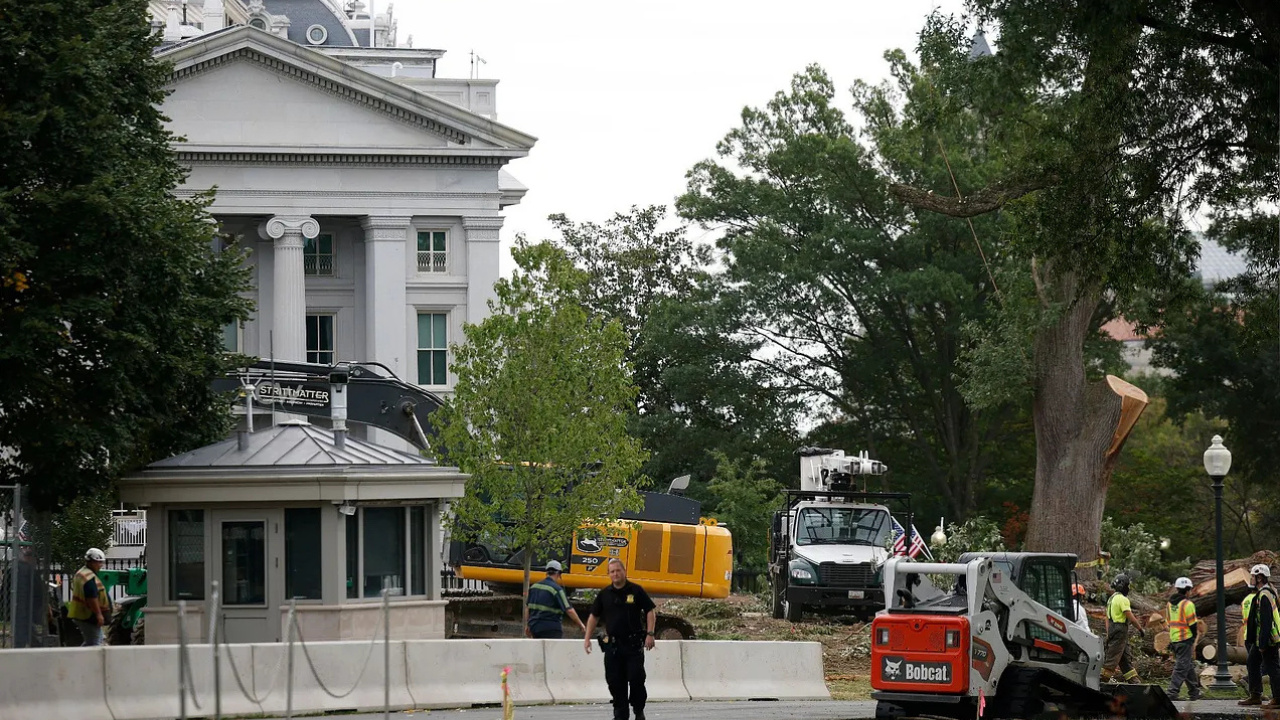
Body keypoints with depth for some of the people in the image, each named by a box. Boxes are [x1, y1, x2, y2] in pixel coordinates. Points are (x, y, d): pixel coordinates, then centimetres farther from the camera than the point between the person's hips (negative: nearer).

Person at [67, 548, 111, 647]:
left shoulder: (81, 573, 16)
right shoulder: (89, 577, -19)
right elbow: (92, 598, -25)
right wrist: (99, 614, -23)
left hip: (80, 615, 11)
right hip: (88, 616, -11)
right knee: (94, 643, -7)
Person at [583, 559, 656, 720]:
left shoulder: (636, 591, 0)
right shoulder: (604, 594, 8)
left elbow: (650, 611, 1)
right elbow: (594, 616, 15)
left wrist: (650, 634, -8)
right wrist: (587, 638, 9)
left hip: (634, 644, -3)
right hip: (613, 645, 3)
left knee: (636, 679, -6)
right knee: (615, 682, 2)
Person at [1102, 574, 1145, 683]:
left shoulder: (1112, 598, 16)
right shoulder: (1122, 599, -14)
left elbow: (1107, 618, 18)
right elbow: (1130, 617, -17)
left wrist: (1108, 634, 19)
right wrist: (1141, 629, -7)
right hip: (1120, 632, -10)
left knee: (1126, 658, 13)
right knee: (1113, 658, -8)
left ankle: (1133, 680, 15)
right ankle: (1103, 678, -9)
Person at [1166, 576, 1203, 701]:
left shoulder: (1170, 603, 10)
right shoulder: (1187, 604, -14)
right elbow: (1192, 624, -13)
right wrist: (1194, 637, 2)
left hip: (1174, 638, 8)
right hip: (1185, 639, -8)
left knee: (1189, 665, 18)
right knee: (1182, 667, -5)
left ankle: (1194, 691, 25)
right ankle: (1172, 693, -10)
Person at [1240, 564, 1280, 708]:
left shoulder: (1264, 596, -20)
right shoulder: (1260, 594, 14)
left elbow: (1266, 621, -24)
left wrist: (1263, 643, -23)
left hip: (1267, 639, -11)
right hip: (1260, 639, 11)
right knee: (1252, 662, 18)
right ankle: (1255, 696, 25)